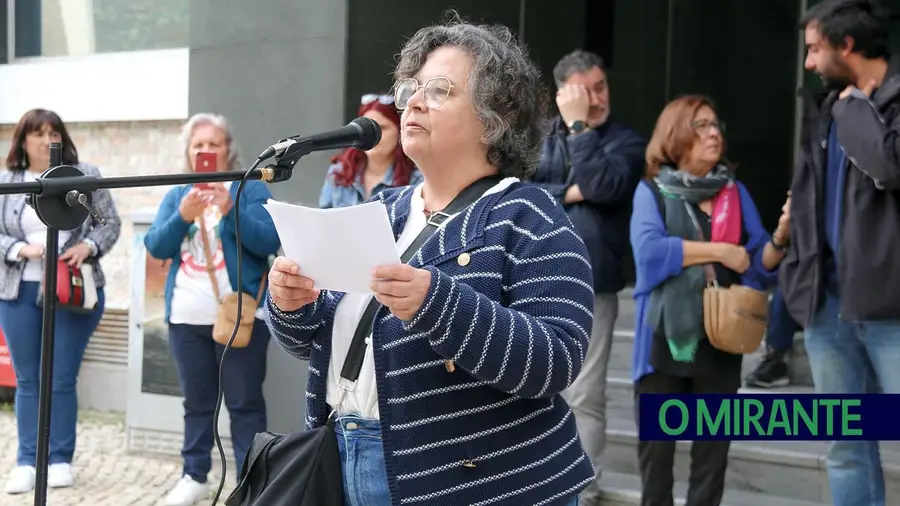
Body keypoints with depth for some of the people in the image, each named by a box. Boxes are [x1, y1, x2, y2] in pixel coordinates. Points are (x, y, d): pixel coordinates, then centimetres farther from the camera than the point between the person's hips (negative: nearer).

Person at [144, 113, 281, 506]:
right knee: (197, 402, 12)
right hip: (187, 318, 4)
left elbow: (270, 242, -11)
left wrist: (231, 210, -23)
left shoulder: (251, 189, 0)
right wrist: (183, 216, -17)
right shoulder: (176, 196, 12)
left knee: (245, 403, -2)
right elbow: (156, 246, 1)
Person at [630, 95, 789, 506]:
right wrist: (719, 250, -17)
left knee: (713, 445, 6)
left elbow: (759, 264, 4)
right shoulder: (652, 191, 0)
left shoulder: (735, 192, 9)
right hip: (665, 335, -2)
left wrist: (780, 237, -16)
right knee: (655, 442, 6)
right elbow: (648, 250, -17)